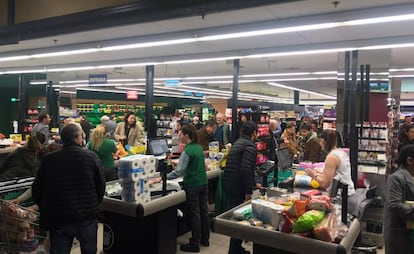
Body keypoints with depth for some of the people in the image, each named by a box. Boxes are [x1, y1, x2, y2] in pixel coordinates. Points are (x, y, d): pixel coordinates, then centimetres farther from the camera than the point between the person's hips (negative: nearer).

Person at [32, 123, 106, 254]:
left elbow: (37, 189, 3)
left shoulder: (48, 159, -5)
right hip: (88, 216, 0)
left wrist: (45, 209, 21)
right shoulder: (91, 156, -9)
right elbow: (101, 185, -2)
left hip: (58, 218, 1)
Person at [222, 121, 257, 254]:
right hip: (237, 188, -10)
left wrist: (253, 183, 31)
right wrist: (248, 192, -20)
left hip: (228, 185, 10)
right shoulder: (250, 146, -14)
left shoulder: (238, 142, 18)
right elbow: (245, 170, -25)